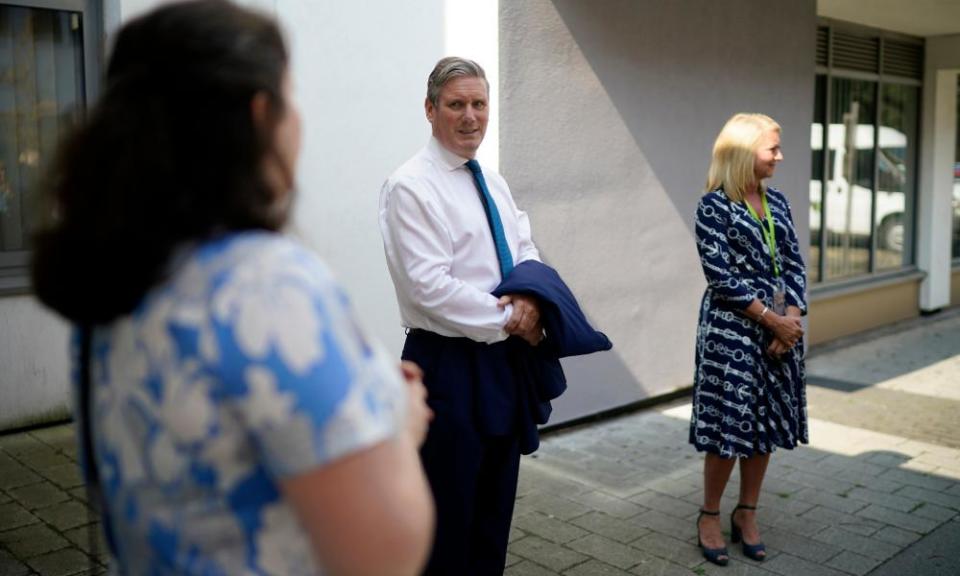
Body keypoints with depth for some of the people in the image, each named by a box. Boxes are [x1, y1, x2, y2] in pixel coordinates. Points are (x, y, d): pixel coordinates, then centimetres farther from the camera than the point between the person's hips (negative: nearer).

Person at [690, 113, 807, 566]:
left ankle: (747, 513, 26)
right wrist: (772, 319, -14)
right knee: (729, 426, 0)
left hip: (780, 327, 6)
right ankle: (709, 517, 17)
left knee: (767, 424, 11)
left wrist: (792, 318, -6)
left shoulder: (776, 201, 9)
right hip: (732, 330, -6)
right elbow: (721, 277, -15)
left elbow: (794, 265, 9)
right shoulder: (714, 205, -10)